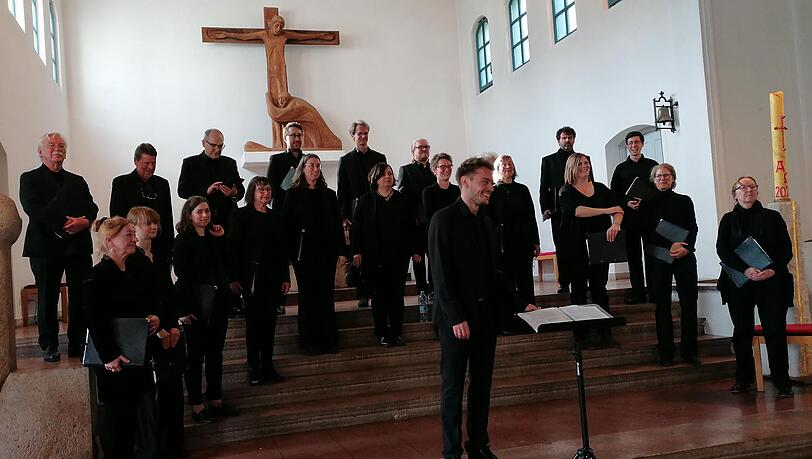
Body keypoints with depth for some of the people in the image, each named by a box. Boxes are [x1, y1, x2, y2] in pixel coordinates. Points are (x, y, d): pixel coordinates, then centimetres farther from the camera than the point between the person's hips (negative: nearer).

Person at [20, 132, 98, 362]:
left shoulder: (77, 181, 21)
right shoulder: (30, 179, 7)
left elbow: (91, 207, 9)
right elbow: (33, 209, -8)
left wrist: (85, 221, -14)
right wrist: (64, 224, -17)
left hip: (78, 246, 3)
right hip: (45, 246, -3)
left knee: (81, 297, 0)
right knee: (47, 298, 1)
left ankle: (78, 343, 8)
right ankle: (49, 346, 9)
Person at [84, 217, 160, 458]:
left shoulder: (134, 271, 11)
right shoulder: (98, 275, -13)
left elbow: (150, 304, 21)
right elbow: (95, 322, -21)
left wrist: (155, 317, 0)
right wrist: (109, 357, -25)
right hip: (116, 362, -7)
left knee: (147, 417, 13)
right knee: (117, 419, 5)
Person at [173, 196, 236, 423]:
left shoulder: (214, 237, 11)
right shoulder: (183, 240, -8)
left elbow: (225, 266, 6)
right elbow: (182, 276, -13)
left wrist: (221, 239, 1)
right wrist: (185, 309, -17)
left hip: (218, 302, 6)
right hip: (197, 304, -6)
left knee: (215, 353, 13)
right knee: (196, 355, 4)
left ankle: (216, 401, 25)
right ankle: (196, 406, 14)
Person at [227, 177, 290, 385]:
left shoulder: (275, 216, 11)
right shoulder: (241, 215, -3)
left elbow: (281, 248, 13)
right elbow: (232, 248, -7)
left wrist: (285, 277, 9)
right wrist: (233, 278, -12)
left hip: (273, 275, 5)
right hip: (252, 275, -5)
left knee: (270, 320, 8)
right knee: (254, 321, 0)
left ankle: (268, 366, 16)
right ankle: (254, 368, 9)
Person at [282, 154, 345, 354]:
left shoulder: (329, 194, 11)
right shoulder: (293, 194, 2)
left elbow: (338, 224, 10)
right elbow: (286, 225, -1)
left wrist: (341, 251, 3)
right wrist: (289, 252, -9)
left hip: (327, 251, 3)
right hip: (304, 252, -2)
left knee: (327, 295, 4)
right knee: (308, 295, 3)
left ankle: (329, 339, 12)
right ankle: (309, 341, 12)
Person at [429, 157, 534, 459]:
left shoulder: (486, 222, 13)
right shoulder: (444, 220, -9)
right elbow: (441, 275, -14)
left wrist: (519, 303, 10)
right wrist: (456, 318, -19)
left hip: (486, 314, 7)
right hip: (457, 318, -7)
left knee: (482, 383, 14)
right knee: (453, 386, 4)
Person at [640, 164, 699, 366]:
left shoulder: (684, 201, 13)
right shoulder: (647, 203, 7)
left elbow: (693, 228, 5)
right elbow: (647, 232, -4)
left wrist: (686, 248, -14)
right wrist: (670, 246, -17)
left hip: (685, 257, 1)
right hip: (657, 259, -1)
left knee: (689, 303, -3)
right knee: (662, 306, 1)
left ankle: (689, 351, 4)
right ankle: (666, 353, 6)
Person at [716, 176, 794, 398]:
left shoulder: (772, 217, 12)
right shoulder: (729, 220, 11)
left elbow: (786, 248, 6)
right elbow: (722, 250, -1)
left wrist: (774, 270, -13)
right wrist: (745, 270, -16)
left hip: (772, 281, 0)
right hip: (739, 283, 0)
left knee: (775, 330, -6)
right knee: (742, 331, 4)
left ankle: (782, 382, -1)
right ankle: (743, 379, 13)